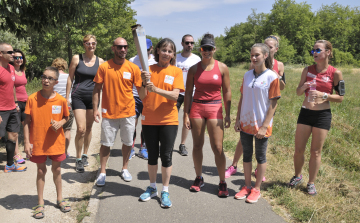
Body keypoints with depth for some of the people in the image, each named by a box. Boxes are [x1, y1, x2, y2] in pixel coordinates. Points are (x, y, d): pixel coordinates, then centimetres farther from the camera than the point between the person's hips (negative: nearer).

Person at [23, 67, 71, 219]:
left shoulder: (61, 100, -5)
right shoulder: (32, 98, -8)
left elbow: (66, 117, 9)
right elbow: (27, 121, -4)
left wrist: (60, 123, -13)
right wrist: (26, 142, -8)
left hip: (56, 142, 1)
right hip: (37, 142, -1)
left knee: (57, 169, 12)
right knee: (41, 171, 9)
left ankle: (59, 198, 30)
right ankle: (40, 203, 23)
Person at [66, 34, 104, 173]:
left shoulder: (100, 61, 5)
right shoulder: (76, 58, 0)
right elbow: (70, 78, 4)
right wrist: (67, 97, 1)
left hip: (93, 97, 2)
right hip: (78, 96, -2)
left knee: (89, 128, 11)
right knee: (81, 129, -10)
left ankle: (85, 155, 29)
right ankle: (78, 159, 5)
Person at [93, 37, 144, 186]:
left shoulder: (133, 68, -2)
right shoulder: (104, 67, -3)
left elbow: (141, 91, 0)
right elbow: (97, 89, 1)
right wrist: (95, 109, -5)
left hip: (128, 112, 1)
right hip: (109, 113, -1)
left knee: (127, 142, 11)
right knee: (106, 143, 4)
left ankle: (124, 169, 30)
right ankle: (102, 172, 20)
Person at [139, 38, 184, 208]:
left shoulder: (176, 72, -1)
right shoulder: (149, 69, 3)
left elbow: (175, 95, -13)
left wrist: (156, 89, -26)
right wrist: (144, 84, -23)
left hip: (168, 120, -2)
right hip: (149, 119, 2)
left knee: (166, 156, 2)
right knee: (152, 155, 12)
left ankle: (165, 191, 15)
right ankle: (152, 188, 28)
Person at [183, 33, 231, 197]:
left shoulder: (222, 68, 2)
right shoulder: (194, 69, 4)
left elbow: (227, 92, 4)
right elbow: (188, 92, 5)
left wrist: (227, 115, -1)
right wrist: (186, 114, 1)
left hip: (215, 109, -1)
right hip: (196, 108, 2)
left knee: (217, 148, -3)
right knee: (197, 145, 8)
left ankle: (222, 183, 9)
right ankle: (199, 178, 25)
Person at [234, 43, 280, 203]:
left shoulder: (271, 76, -9)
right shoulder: (247, 75, 5)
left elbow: (273, 104, -10)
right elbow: (242, 99, 10)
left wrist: (264, 126, -14)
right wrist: (238, 120, 5)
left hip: (261, 125, -5)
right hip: (245, 123, 5)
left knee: (260, 156, 8)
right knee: (246, 155, 13)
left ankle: (257, 189, 21)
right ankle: (247, 186, 27)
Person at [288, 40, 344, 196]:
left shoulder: (335, 73, -7)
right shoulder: (308, 70, 2)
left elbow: (340, 98, -3)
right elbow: (298, 92, 9)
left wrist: (323, 95, -19)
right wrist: (304, 87, -14)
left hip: (323, 115, -2)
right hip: (305, 113, 3)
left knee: (316, 152, 7)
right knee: (298, 150, 7)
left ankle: (311, 183, 24)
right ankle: (297, 176, 32)